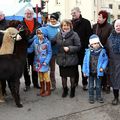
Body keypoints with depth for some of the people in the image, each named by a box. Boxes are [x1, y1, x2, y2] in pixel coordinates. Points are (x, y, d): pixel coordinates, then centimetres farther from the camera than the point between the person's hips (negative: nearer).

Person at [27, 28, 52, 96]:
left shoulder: (47, 42, -11)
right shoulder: (35, 41, 1)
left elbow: (49, 53, -8)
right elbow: (31, 49, 1)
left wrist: (46, 61, -15)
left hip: (44, 62, -4)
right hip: (37, 62, 4)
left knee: (46, 76, 4)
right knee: (40, 76, 14)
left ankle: (48, 90, 18)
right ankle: (42, 90, 28)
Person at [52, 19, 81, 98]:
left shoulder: (74, 35, -11)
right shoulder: (58, 35, 3)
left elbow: (78, 46, -12)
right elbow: (52, 42, 17)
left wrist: (69, 48, -20)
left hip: (71, 59, -4)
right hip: (61, 59, 4)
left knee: (72, 76, 11)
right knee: (63, 76, 14)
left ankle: (73, 90, 31)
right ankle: (65, 90, 34)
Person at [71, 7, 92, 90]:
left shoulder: (86, 22, -4)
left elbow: (89, 35, -7)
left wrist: (87, 46, -13)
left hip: (83, 49, -3)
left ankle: (85, 83, 18)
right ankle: (75, 81, 27)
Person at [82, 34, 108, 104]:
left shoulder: (102, 51, -11)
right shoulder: (88, 51, -10)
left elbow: (105, 60, -2)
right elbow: (85, 61, -4)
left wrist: (103, 67, -15)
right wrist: (84, 71, -3)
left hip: (98, 72, 0)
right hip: (90, 72, 0)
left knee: (98, 85, 15)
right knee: (91, 86, 13)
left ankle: (98, 96, 31)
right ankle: (91, 97, 28)